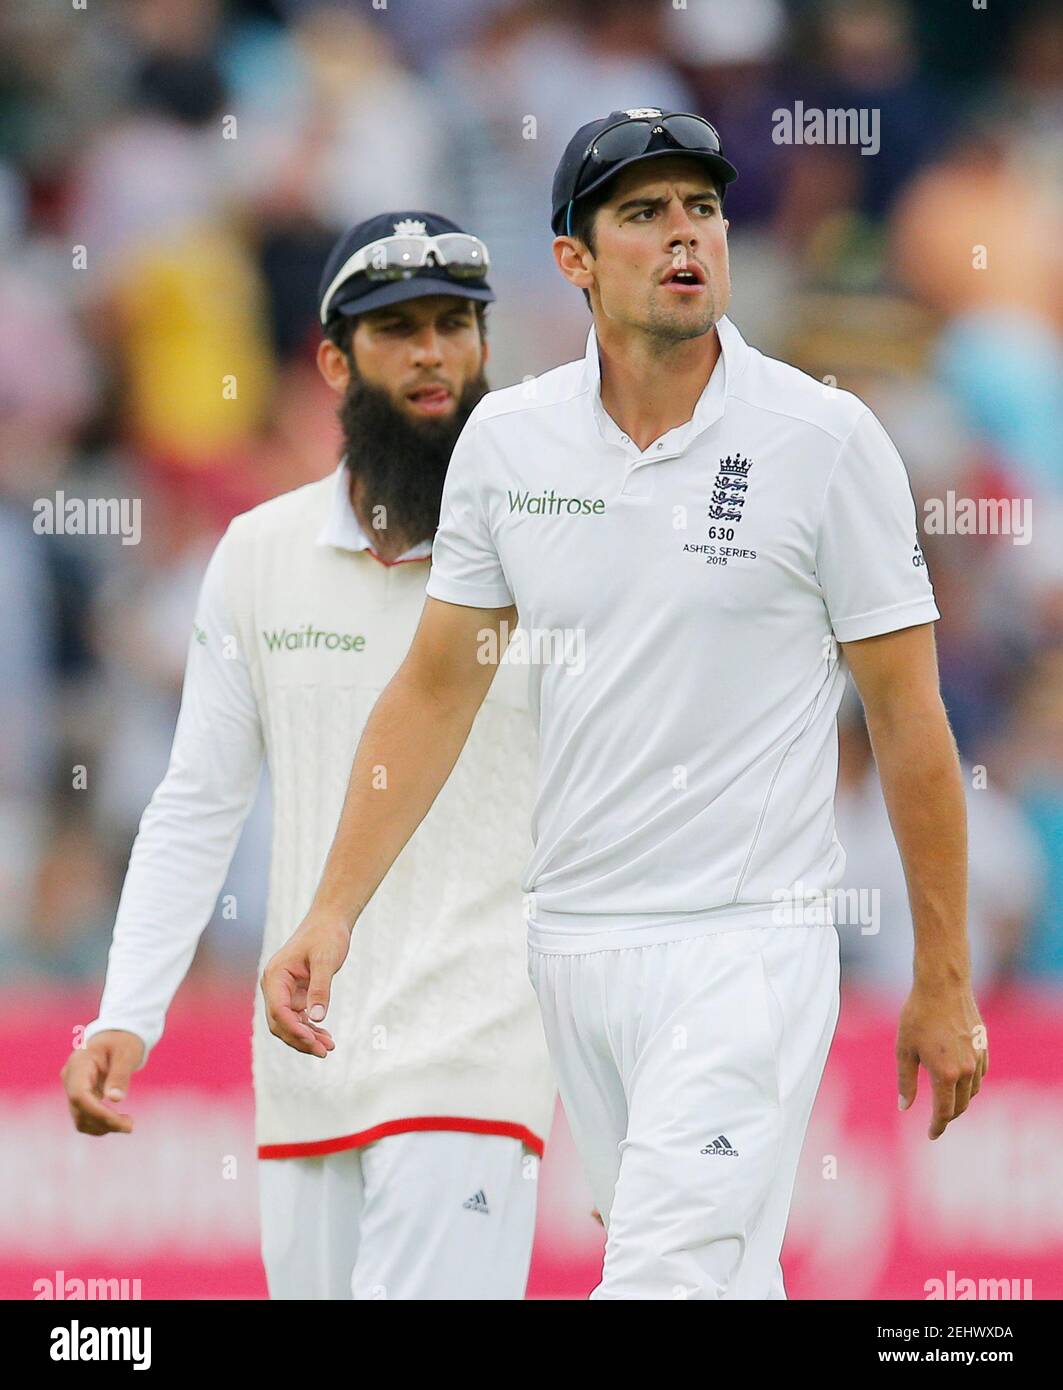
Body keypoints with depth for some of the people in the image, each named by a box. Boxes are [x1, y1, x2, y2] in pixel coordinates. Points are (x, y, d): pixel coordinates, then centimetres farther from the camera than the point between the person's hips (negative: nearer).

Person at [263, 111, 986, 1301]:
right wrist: (333, 910, 1)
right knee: (722, 1280, 10)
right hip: (568, 938, 5)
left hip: (746, 946, -5)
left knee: (668, 1281, -17)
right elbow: (435, 690, 11)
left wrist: (943, 981, -2)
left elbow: (907, 715, -3)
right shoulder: (507, 439, 5)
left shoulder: (825, 439, -6)